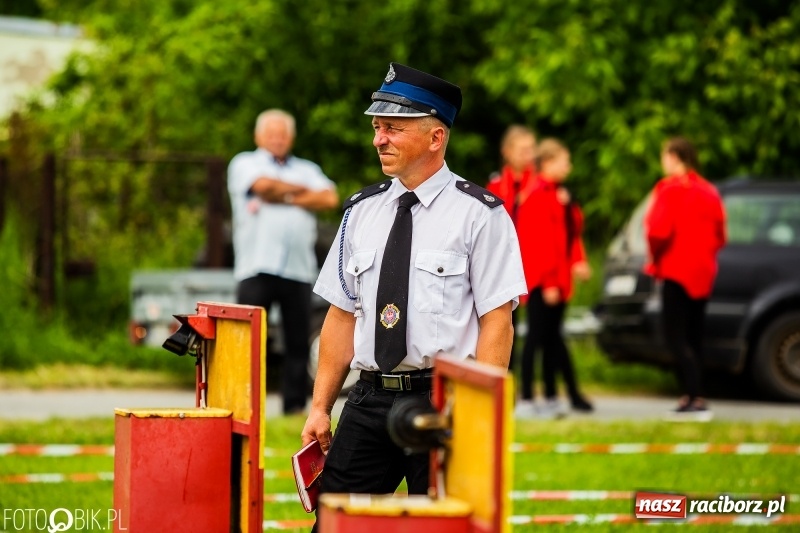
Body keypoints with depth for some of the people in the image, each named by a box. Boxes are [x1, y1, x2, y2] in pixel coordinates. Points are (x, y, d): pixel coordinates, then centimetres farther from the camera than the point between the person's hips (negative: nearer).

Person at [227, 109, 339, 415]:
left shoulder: (307, 170, 22)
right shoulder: (245, 164, 13)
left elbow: (330, 199, 3)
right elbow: (263, 185, -9)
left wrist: (282, 199, -4)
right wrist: (301, 191, 7)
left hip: (299, 270, 3)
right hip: (257, 266, -3)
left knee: (299, 341, 0)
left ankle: (295, 404, 5)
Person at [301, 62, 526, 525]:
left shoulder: (479, 214, -3)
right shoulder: (362, 212, 12)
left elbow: (497, 322, -8)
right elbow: (342, 316, 15)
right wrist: (320, 408, 9)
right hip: (369, 400, 5)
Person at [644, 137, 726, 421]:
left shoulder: (670, 189, -12)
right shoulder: (708, 191, 11)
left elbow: (658, 230, -21)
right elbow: (719, 235, 13)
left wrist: (655, 259, -6)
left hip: (676, 272, -8)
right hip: (703, 273, 8)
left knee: (675, 338, -9)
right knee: (692, 337, 13)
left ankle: (696, 400, -20)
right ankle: (690, 397, 14)